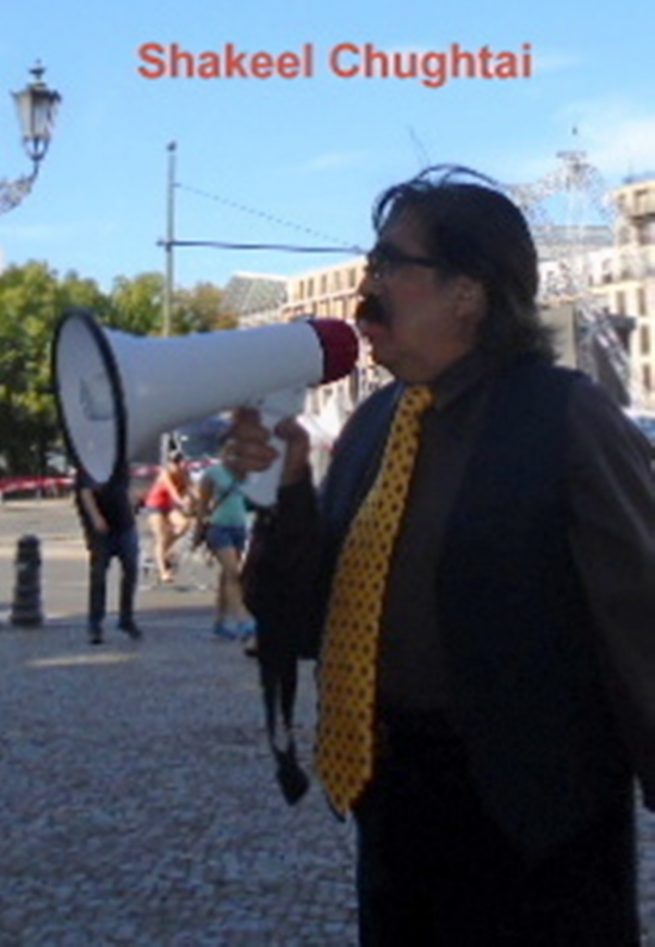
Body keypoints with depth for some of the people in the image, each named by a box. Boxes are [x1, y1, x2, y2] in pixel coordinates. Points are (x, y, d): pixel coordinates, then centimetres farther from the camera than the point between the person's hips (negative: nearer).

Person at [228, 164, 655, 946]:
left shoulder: (566, 417, -13)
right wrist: (286, 486, -9)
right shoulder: (371, 423, 6)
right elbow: (318, 619, 7)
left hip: (530, 811, -6)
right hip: (393, 800, 6)